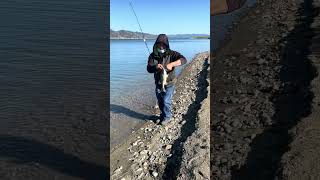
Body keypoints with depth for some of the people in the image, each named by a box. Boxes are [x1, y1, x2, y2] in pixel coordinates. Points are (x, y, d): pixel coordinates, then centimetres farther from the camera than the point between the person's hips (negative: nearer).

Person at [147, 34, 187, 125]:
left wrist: (171, 64, -42)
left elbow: (183, 59, -28)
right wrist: (156, 67, -33)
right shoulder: (153, 55, -6)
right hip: (158, 83, 4)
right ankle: (162, 115, 41)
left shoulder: (171, 54, -15)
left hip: (169, 83, -4)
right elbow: (149, 69, -11)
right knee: (160, 101, 17)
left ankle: (167, 117, 20)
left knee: (166, 101, -5)